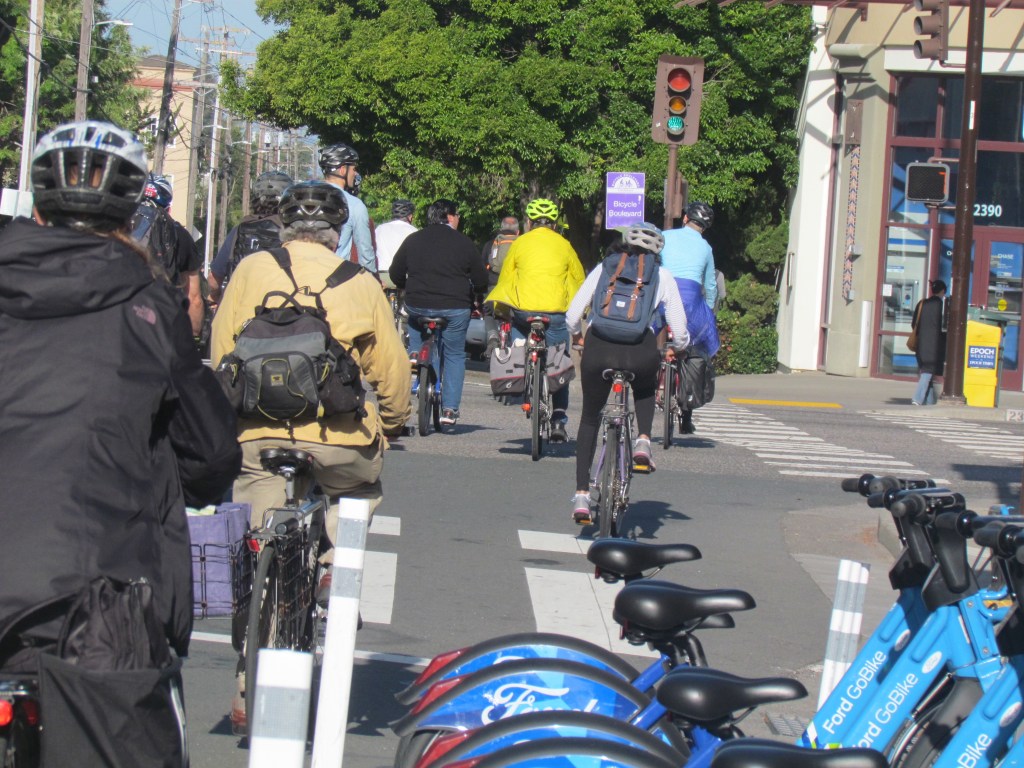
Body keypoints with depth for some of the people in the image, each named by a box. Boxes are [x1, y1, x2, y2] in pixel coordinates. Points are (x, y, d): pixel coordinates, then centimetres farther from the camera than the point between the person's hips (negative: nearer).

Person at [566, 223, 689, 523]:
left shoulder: (604, 267, 17)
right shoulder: (662, 275, 15)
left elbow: (572, 315, 11)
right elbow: (679, 330, 9)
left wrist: (577, 335, 33)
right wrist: (676, 347, 32)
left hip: (599, 348, 1)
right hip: (641, 350, -1)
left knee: (590, 418, 22)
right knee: (645, 388, 38)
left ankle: (581, 496, 14)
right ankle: (643, 441, 13)